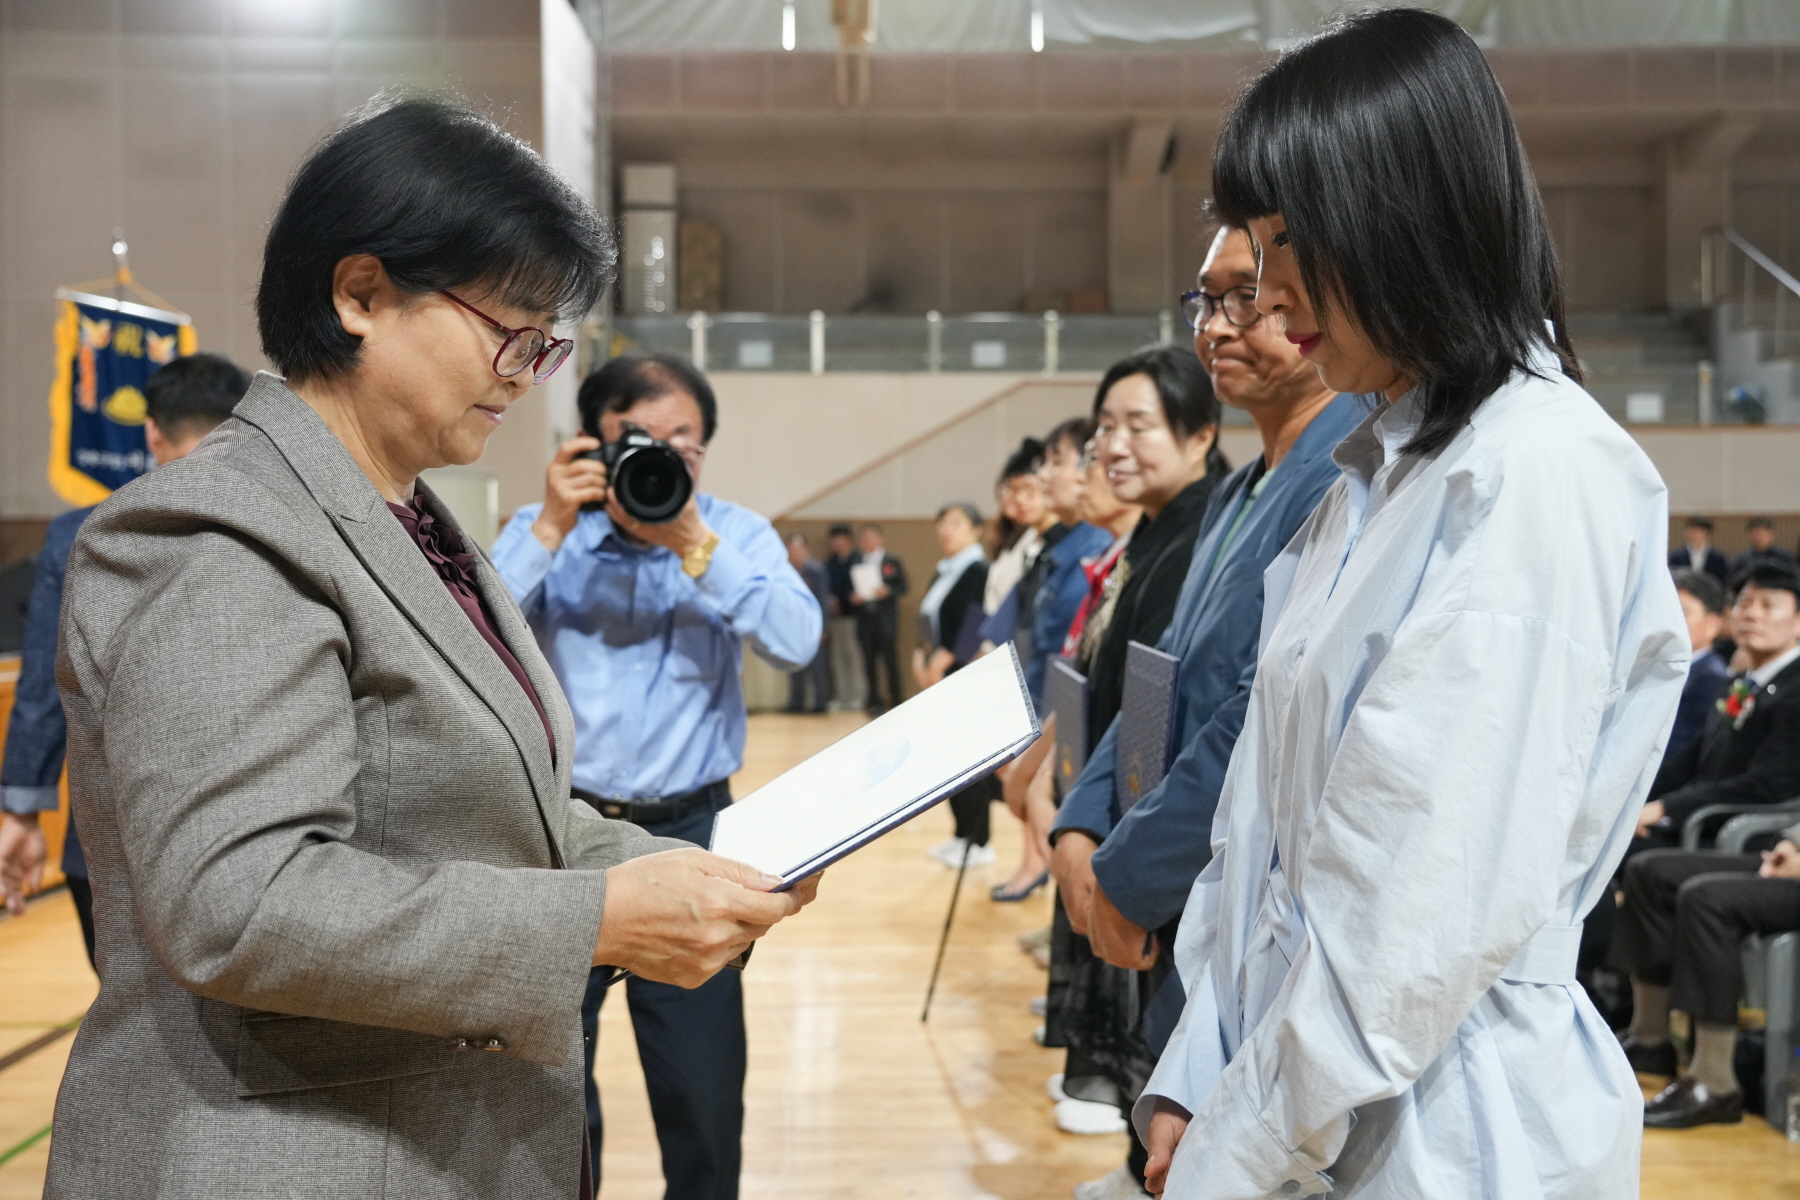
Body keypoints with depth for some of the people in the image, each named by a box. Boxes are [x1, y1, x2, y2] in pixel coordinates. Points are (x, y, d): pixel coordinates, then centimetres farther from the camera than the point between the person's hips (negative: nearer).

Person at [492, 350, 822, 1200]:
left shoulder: (737, 534, 0)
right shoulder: (546, 531, 1)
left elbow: (796, 643, -18)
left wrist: (695, 545, -25)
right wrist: (551, 530, -20)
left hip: (688, 833, 0)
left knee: (704, 1089, 6)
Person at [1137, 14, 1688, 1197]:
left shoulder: (1541, 470, -17)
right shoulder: (1377, 468, 10)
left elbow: (1447, 897, -22)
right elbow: (1273, 819, 9)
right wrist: (1200, 1080, 5)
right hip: (1305, 1098, 8)